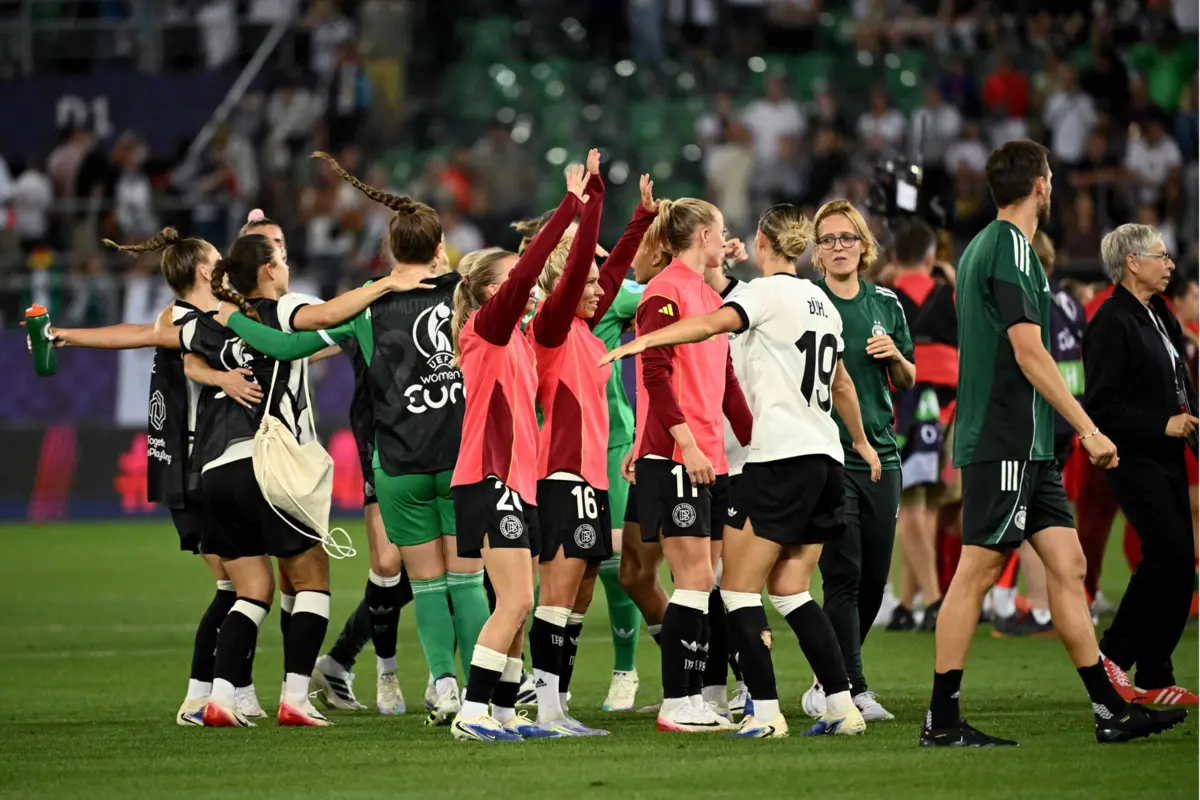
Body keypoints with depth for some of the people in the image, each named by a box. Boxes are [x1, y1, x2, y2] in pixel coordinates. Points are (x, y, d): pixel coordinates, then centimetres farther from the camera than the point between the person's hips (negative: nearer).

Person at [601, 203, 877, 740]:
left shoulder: (767, 292, -5)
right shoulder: (821, 303, 18)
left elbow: (714, 323, -26)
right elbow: (841, 382, 31)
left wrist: (641, 341, -34)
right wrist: (860, 440, 46)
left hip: (780, 455, -8)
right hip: (825, 457, 8)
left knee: (738, 587, -3)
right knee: (789, 589, 13)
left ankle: (765, 711, -10)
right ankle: (842, 706, 6)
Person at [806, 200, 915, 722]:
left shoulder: (886, 303, 12)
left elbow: (907, 382, 20)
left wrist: (896, 356, -1)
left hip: (880, 456, 5)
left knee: (874, 579, 6)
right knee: (843, 575, -11)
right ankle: (852, 689, -11)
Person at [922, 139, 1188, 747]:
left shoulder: (981, 247, 18)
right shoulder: (1009, 247, -12)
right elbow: (1029, 351, -19)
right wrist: (1087, 429, -17)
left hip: (1027, 446, 10)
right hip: (1005, 442, -10)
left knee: (1068, 566, 6)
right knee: (976, 572, -6)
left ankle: (1109, 711, 6)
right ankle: (942, 721, -4)